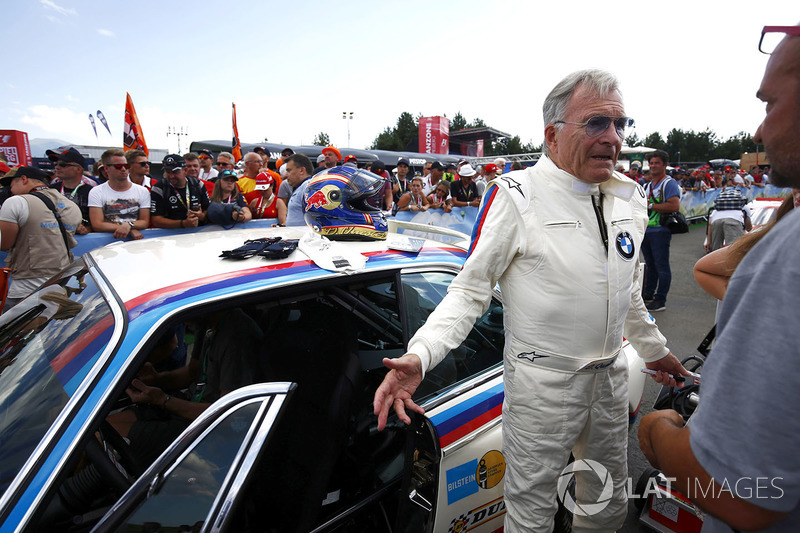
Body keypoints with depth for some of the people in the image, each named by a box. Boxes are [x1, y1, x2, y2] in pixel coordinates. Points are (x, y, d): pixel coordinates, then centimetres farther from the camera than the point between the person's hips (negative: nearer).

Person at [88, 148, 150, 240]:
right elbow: (97, 225, -4)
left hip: (135, 240, 1)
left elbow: (145, 222, 4)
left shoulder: (143, 191, 11)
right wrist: (131, 230, -14)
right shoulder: (96, 192, 6)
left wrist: (129, 225, -19)